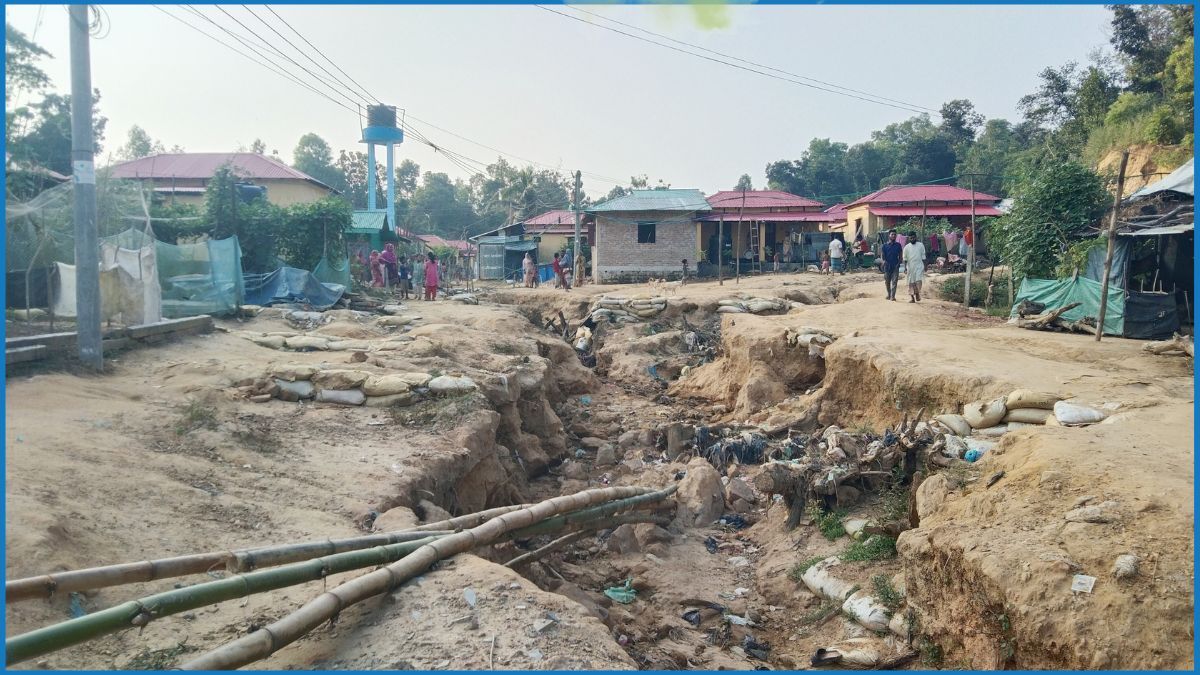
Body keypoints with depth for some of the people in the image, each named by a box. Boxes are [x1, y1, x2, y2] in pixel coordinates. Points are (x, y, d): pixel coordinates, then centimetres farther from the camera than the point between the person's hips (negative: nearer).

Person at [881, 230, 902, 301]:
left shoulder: (898, 245, 6)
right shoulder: (885, 245, 4)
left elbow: (900, 255, 9)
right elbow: (883, 255, 5)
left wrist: (898, 263, -4)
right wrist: (884, 261, -13)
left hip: (895, 266, -1)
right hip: (887, 266, 1)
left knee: (894, 281, -10)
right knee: (887, 281, 9)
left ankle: (893, 296, -13)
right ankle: (889, 294, 27)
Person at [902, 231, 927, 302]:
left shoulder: (921, 245, 5)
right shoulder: (906, 247, 5)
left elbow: (923, 257, 7)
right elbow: (905, 259, 6)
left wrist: (925, 267, 4)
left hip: (919, 266, -1)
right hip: (910, 267, 1)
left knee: (918, 280, -14)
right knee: (911, 282, 1)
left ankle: (917, 294, 4)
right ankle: (911, 297, 6)